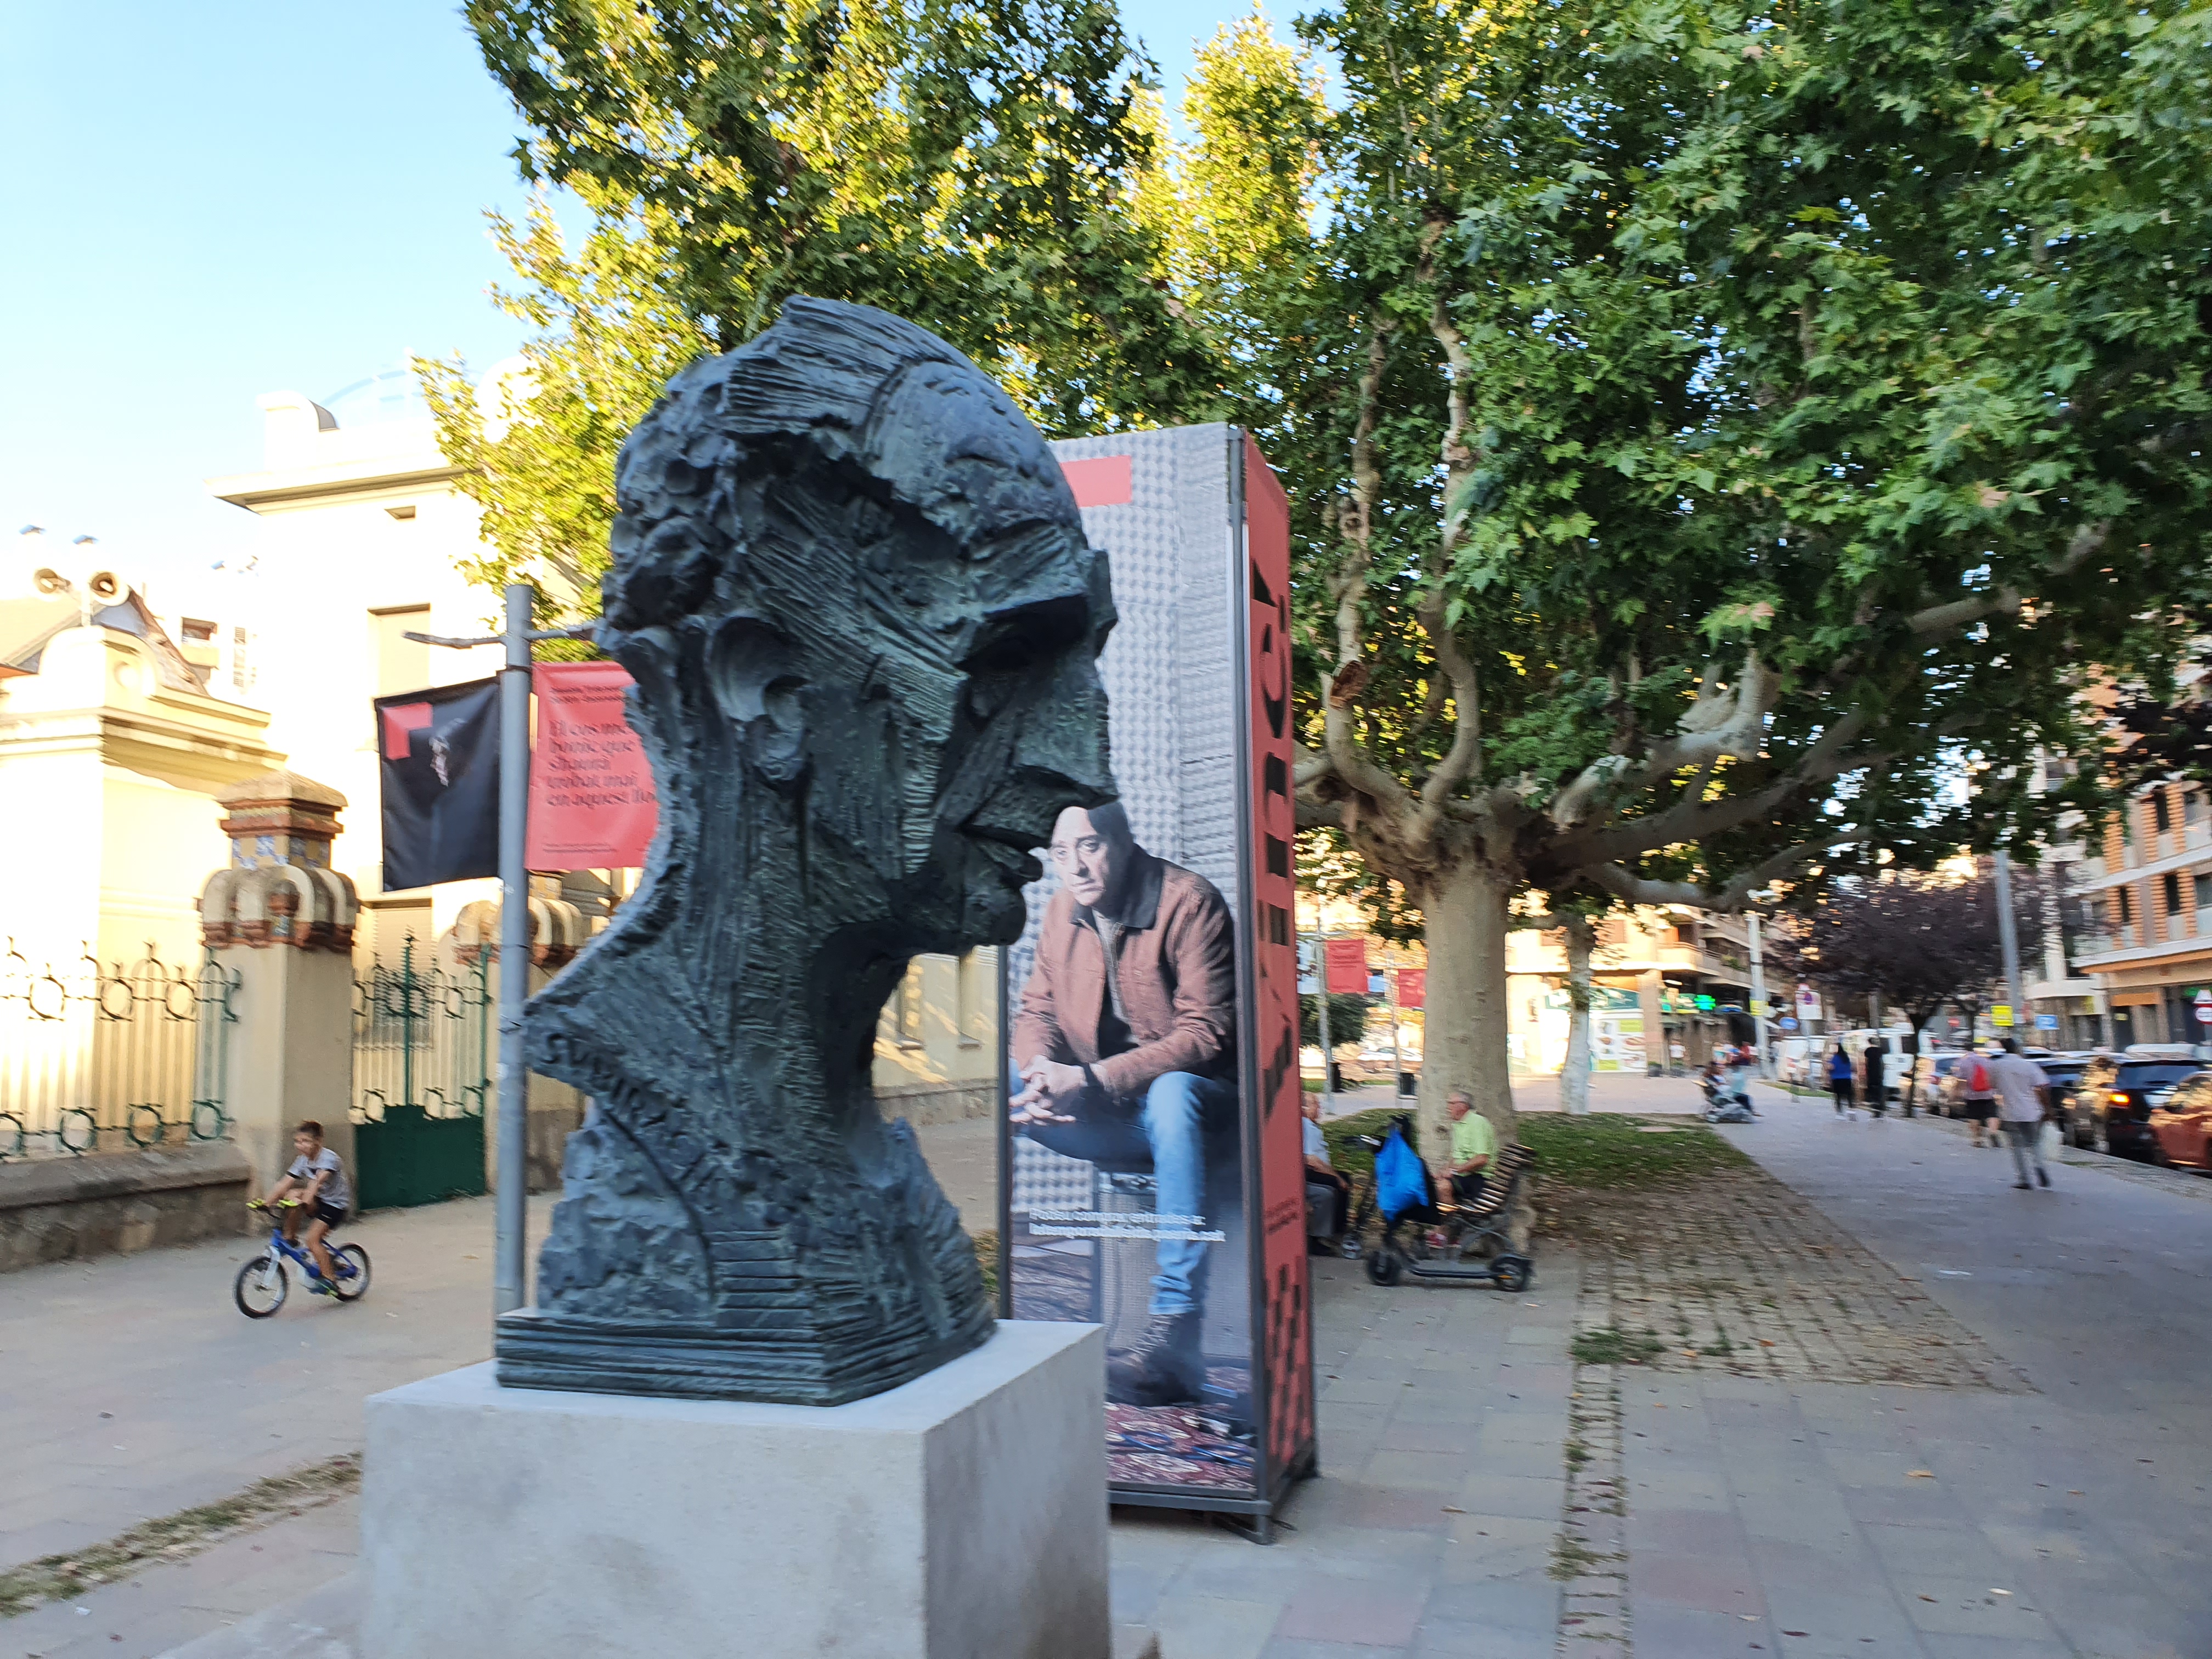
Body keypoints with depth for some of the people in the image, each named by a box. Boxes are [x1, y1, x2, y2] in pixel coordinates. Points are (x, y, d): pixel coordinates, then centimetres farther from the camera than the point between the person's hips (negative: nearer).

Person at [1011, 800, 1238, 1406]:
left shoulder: (1188, 901, -14)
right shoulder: (1063, 910, 4)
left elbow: (1206, 1033, -20)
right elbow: (1036, 1011, 7)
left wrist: (1091, 1079, -29)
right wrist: (1043, 1068, -19)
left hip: (1196, 1089, -5)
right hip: (1109, 1105, 5)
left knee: (1170, 1094, -41)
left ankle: (1174, 1333, -43)